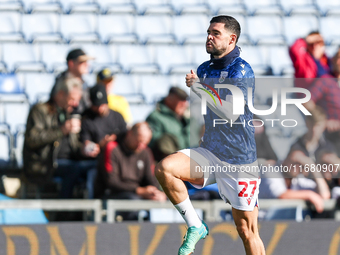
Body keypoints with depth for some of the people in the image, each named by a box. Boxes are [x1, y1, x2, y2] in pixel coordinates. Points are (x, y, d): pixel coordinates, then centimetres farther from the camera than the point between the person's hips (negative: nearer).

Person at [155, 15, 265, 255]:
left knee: (247, 231, -2)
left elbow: (230, 114, -24)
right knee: (165, 168, -20)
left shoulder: (242, 71, -13)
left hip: (239, 160, -6)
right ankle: (195, 227, -8)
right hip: (209, 154, 6)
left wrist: (199, 87, -22)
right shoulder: (204, 69, 9)